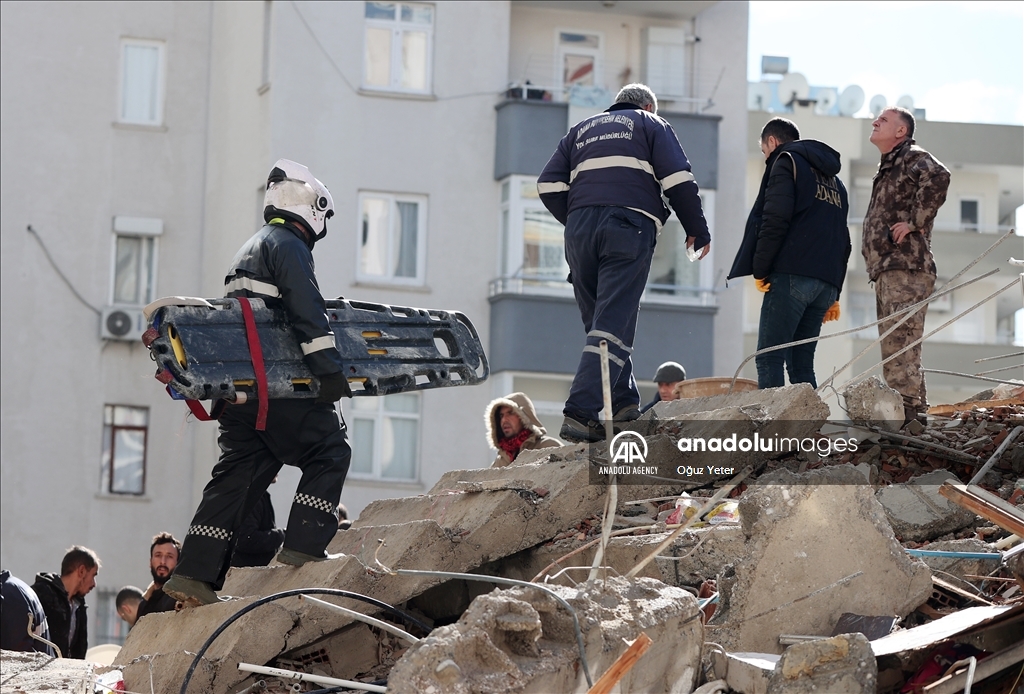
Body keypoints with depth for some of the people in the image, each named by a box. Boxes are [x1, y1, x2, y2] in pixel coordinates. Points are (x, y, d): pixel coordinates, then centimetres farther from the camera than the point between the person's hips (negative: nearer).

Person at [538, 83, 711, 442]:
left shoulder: (582, 130, 29)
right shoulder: (651, 125, 18)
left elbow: (549, 185, 16)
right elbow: (678, 180, 4)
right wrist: (698, 231, 12)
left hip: (579, 228, 4)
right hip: (629, 225, -4)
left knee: (599, 321, 15)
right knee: (612, 325, -11)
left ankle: (624, 404, 7)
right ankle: (579, 414, -23)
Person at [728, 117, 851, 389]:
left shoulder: (786, 161, 4)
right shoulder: (834, 180, 29)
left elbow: (775, 220, -11)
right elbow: (844, 240, 25)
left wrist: (759, 270, -8)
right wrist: (834, 294, 22)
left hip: (792, 275, -8)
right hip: (827, 282, 8)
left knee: (769, 359, -11)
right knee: (801, 364, 8)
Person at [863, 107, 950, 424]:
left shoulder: (913, 158, -5)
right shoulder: (887, 169, 25)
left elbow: (938, 177, -27)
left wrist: (915, 222, -22)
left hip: (906, 270, -11)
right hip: (886, 272, 11)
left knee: (900, 354, -17)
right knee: (893, 356, 11)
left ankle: (911, 417, -22)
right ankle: (908, 421, 13)